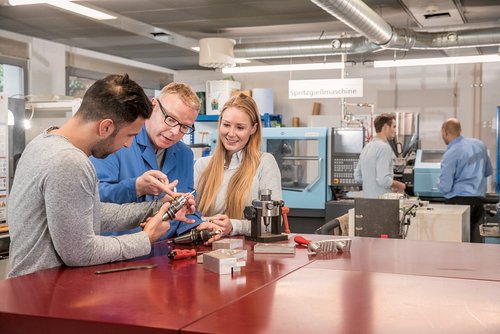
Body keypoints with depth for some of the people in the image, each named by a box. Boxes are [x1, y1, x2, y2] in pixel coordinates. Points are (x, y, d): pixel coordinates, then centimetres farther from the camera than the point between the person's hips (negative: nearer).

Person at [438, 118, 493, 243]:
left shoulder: (450, 155, -15)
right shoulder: (479, 144, 7)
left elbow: (445, 188, -13)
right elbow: (489, 171, 20)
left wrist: (439, 183, 8)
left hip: (459, 201, -6)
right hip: (479, 199, 7)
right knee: (475, 238, 9)